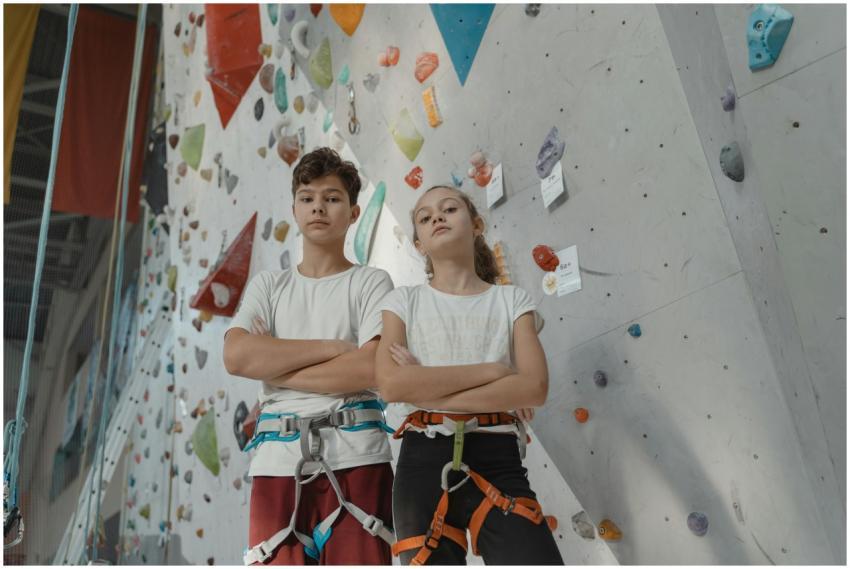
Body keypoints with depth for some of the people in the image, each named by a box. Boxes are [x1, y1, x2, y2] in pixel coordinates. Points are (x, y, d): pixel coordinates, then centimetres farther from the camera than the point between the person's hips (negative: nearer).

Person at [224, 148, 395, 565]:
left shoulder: (371, 283, 6)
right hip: (279, 461, 2)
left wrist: (274, 367, -4)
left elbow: (371, 369, -11)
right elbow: (236, 356, -4)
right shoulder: (268, 285, 14)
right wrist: (333, 347, -8)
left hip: (356, 460, -2)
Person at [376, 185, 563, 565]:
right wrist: (492, 370, -12)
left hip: (497, 459, 1)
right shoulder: (404, 301, 8)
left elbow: (535, 387, -6)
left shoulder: (512, 300, 9)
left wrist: (429, 388, -11)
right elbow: (391, 384, -10)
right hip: (424, 459, 0)